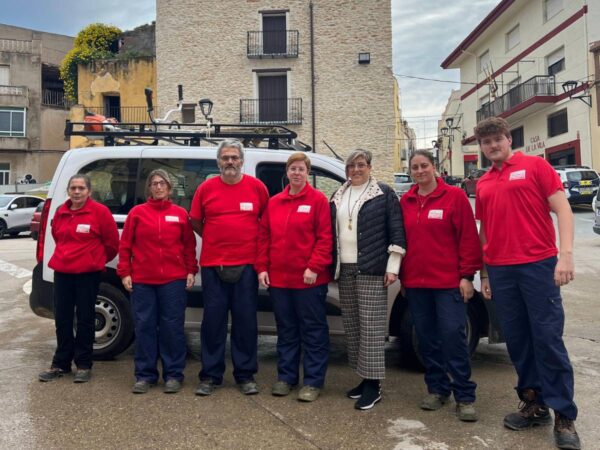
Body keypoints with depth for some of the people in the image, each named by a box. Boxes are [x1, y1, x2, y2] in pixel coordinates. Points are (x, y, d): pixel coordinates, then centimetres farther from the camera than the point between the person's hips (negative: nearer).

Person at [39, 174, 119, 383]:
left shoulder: (100, 211, -9)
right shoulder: (60, 211, 7)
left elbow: (112, 242, -4)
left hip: (88, 273, -5)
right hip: (62, 271, 5)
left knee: (85, 318, 4)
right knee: (62, 318, 10)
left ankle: (83, 364, 16)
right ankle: (61, 363, 23)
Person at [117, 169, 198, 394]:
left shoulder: (180, 213, 7)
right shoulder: (137, 212, 6)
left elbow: (189, 245, 8)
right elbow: (125, 245, 5)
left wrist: (191, 270, 1)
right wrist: (125, 273, -1)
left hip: (174, 280, 0)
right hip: (142, 280, 1)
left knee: (172, 326, 3)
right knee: (144, 326, 5)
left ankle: (174, 374, 14)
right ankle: (145, 375, 17)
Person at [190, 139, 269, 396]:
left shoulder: (257, 187, 2)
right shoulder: (206, 188, 3)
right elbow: (195, 222, 11)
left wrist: (255, 243, 8)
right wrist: (216, 240, 8)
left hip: (246, 264, 0)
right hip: (213, 264, 0)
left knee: (245, 321, 6)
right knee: (213, 320, 6)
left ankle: (246, 375, 19)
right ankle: (210, 376, 18)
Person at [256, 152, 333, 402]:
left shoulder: (318, 200, -3)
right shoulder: (274, 202, 11)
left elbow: (325, 238, -9)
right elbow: (264, 237, 11)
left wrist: (314, 267, -16)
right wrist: (262, 267, 3)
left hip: (309, 278, -5)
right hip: (278, 278, 5)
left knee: (313, 330, 3)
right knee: (286, 330, 14)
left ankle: (313, 381, 12)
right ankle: (286, 377, 26)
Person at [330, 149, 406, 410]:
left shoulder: (385, 194, -1)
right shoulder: (338, 197, 15)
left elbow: (396, 232, -5)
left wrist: (392, 267, -11)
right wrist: (333, 266, 13)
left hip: (371, 270, -6)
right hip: (345, 270, 6)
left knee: (371, 327, -6)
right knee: (351, 326, 9)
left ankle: (373, 384, 2)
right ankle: (363, 378, 21)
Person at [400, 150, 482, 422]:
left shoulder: (454, 196, -3)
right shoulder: (405, 201, 10)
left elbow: (468, 238, -6)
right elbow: (401, 239, 12)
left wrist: (467, 276, -9)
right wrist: (402, 276, 10)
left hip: (448, 282, -4)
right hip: (415, 283, 5)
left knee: (453, 336, -4)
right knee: (426, 338, 10)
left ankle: (464, 396, 8)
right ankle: (437, 389, 25)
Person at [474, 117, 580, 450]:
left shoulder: (535, 166, 2)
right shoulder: (483, 184, 15)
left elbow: (562, 210, -4)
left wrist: (566, 254, -15)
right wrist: (484, 273, 16)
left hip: (538, 264, -5)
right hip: (501, 270, 5)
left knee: (548, 339, -3)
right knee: (517, 340, 9)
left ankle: (564, 416, 8)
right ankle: (534, 405, 22)